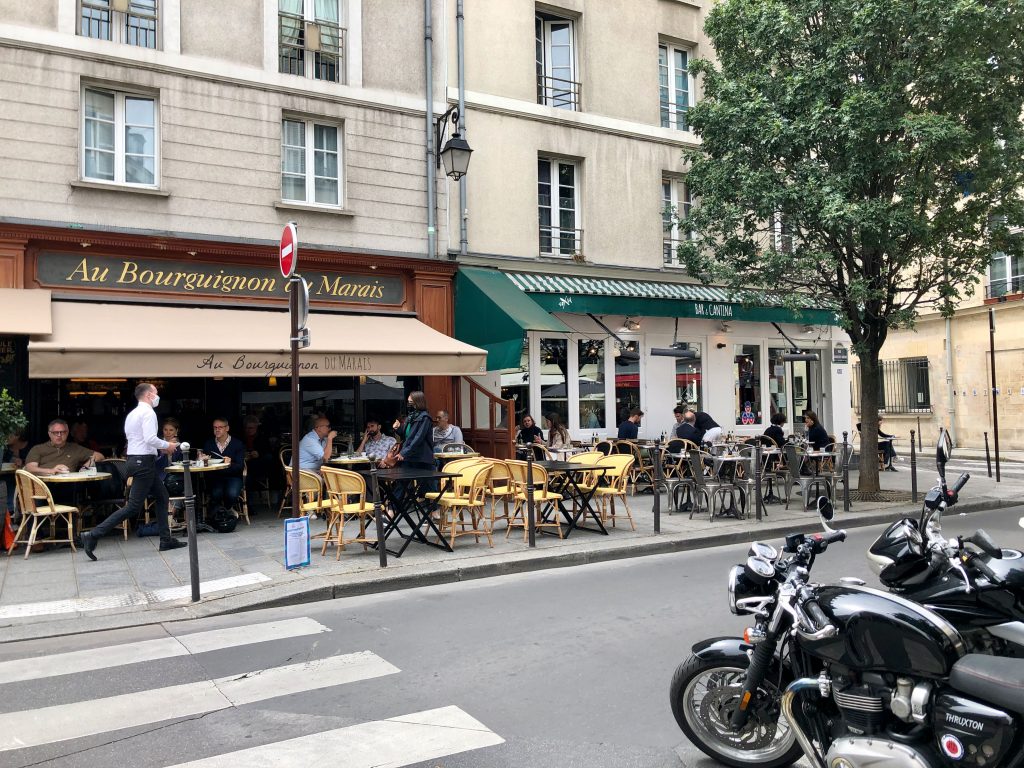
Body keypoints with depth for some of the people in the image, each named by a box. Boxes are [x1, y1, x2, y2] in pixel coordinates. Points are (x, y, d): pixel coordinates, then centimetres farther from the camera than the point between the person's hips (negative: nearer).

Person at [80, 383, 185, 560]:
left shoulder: (132, 414, 16)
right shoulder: (148, 412, -12)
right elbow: (150, 439, -23)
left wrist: (162, 447, 16)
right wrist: (167, 446, -8)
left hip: (135, 459, 10)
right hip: (144, 461, -10)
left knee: (161, 495, 16)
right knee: (134, 506, -8)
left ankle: (166, 540, 18)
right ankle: (94, 535, -9)